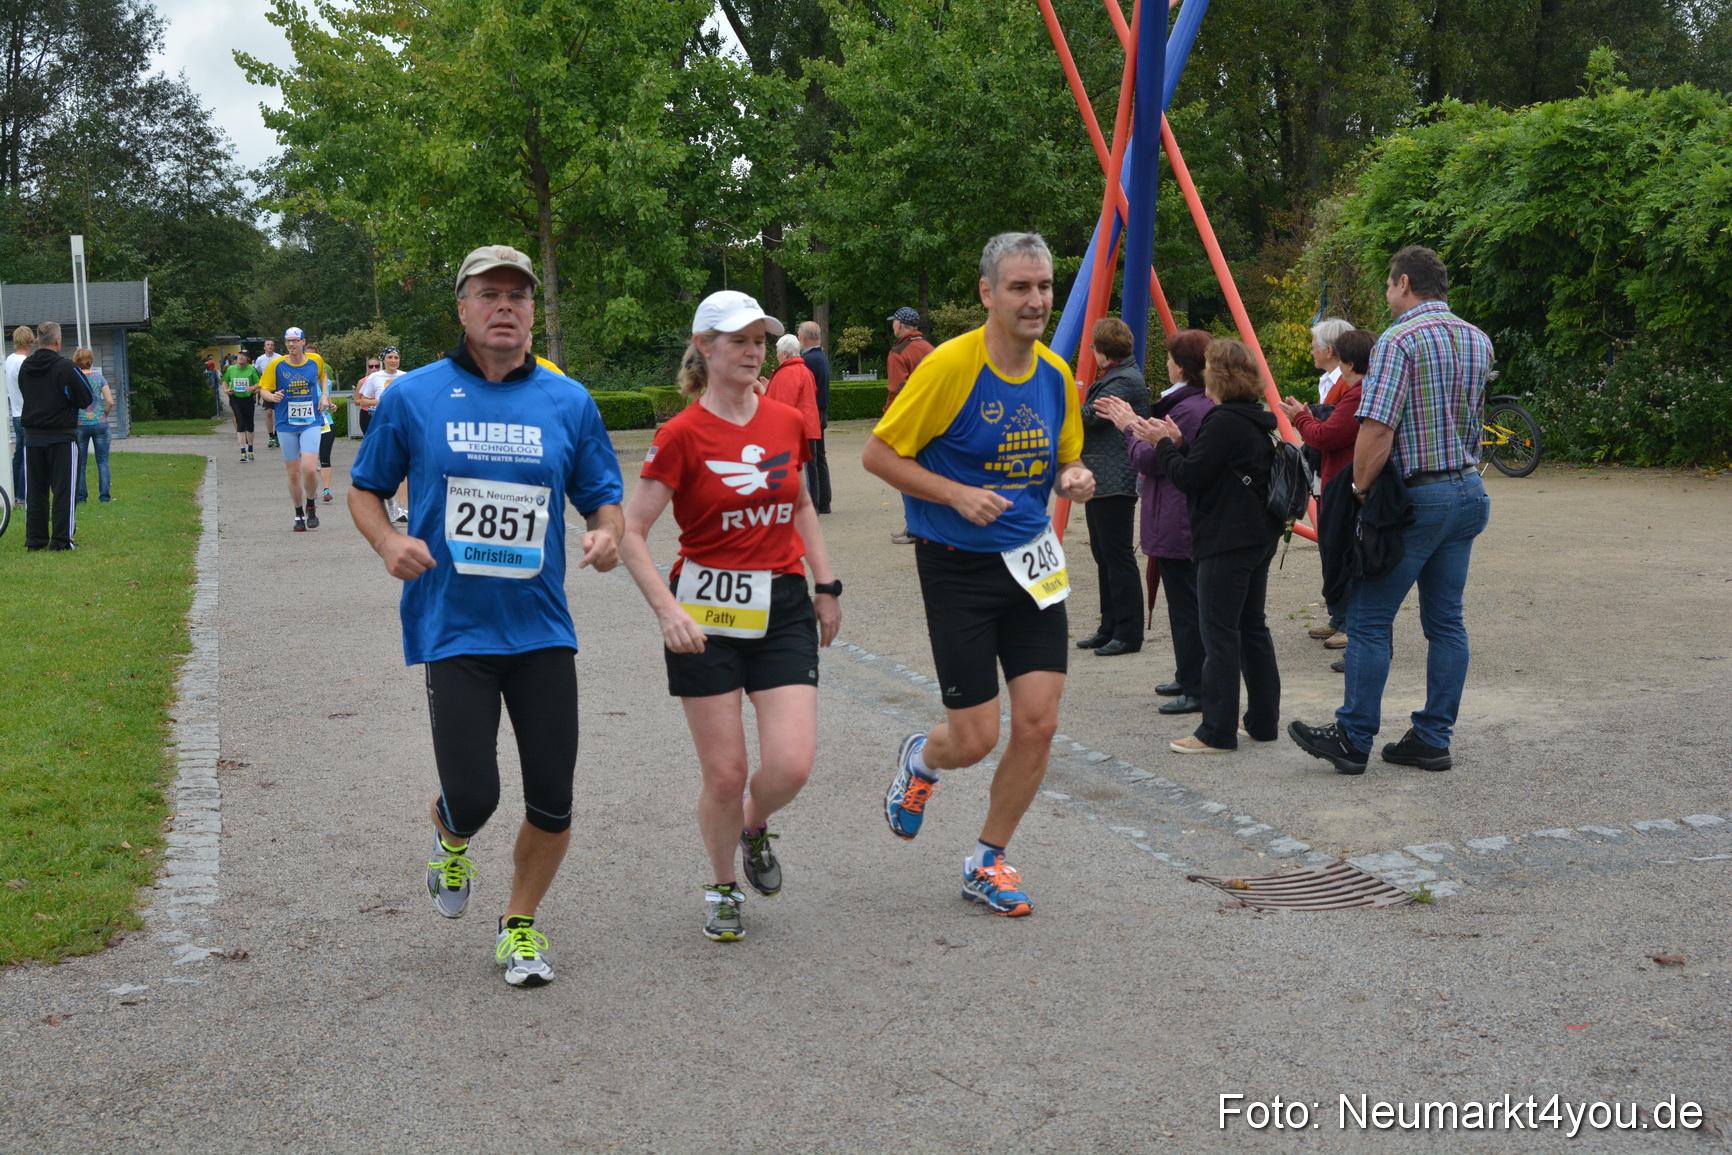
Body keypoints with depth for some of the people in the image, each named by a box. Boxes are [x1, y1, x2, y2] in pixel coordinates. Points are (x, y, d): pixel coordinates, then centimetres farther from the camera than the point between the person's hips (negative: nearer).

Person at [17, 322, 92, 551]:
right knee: (62, 490, 0)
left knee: (34, 491, 10)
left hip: (32, 437, 5)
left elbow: (25, 395, 18)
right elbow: (85, 399, -10)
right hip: (61, 437, -5)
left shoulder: (25, 367, 6)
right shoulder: (65, 367, -14)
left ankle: (35, 539, 13)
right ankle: (60, 540, -1)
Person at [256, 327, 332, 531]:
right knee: (294, 473, 4)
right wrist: (272, 396, -21)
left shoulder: (316, 361, 2)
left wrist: (325, 395, 8)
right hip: (286, 426, 0)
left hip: (311, 423, 0)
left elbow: (323, 376, 23)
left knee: (309, 469, -17)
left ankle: (311, 506, 9)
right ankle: (299, 514, 22)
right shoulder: (276, 365, -3)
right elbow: (263, 389, 1)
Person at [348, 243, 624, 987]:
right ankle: (450, 845, 31)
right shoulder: (413, 397, 1)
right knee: (472, 797, -8)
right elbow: (364, 490, 10)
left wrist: (607, 535, -13)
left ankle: (520, 924, 29)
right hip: (452, 628, -2)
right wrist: (389, 543, -10)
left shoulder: (568, 402, 5)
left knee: (552, 800, 3)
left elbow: (603, 498, 10)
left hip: (541, 627, 2)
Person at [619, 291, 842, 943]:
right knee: (724, 774, 0)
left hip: (783, 606, 4)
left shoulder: (787, 422, 5)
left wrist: (825, 585, 17)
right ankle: (723, 890, 26)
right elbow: (631, 534, -9)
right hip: (707, 610, -3)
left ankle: (755, 826, 27)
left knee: (791, 765, -9)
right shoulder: (682, 435, -9)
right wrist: (668, 611, -20)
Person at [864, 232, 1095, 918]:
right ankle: (919, 759, 36)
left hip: (1030, 562, 5)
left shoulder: (1056, 374, 3)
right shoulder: (950, 365, -14)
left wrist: (1075, 478, -6)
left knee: (1038, 723, -1)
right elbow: (879, 454, -10)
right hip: (957, 569, -5)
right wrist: (958, 495, -21)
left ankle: (986, 864, 20)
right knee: (975, 739, -4)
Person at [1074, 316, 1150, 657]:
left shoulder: (1125, 381, -14)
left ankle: (1128, 634, -4)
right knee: (1104, 555, 14)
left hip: (1115, 482, -11)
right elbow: (1091, 419, 21)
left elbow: (1088, 417, -20)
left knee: (1118, 556, -8)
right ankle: (1110, 628, 21)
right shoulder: (1112, 377, 19)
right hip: (1100, 481, 11)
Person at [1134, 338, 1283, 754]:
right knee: (1251, 626, 15)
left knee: (1219, 633, -6)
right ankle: (1263, 720, 22)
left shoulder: (1223, 422, -17)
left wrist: (1164, 445, -3)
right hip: (1259, 538, 10)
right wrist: (1178, 443, 9)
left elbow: (1189, 477, -18)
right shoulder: (1255, 421, 14)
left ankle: (1218, 731, -3)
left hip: (1227, 543, -10)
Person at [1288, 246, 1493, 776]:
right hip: (1469, 493, 8)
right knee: (1446, 619, 10)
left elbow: (1376, 430, -22)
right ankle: (1433, 738, 15)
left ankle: (1354, 738, 7)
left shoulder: (1399, 340, -15)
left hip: (1417, 495, -8)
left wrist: (1360, 488, -10)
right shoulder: (1478, 341, 12)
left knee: (1369, 619, 1)